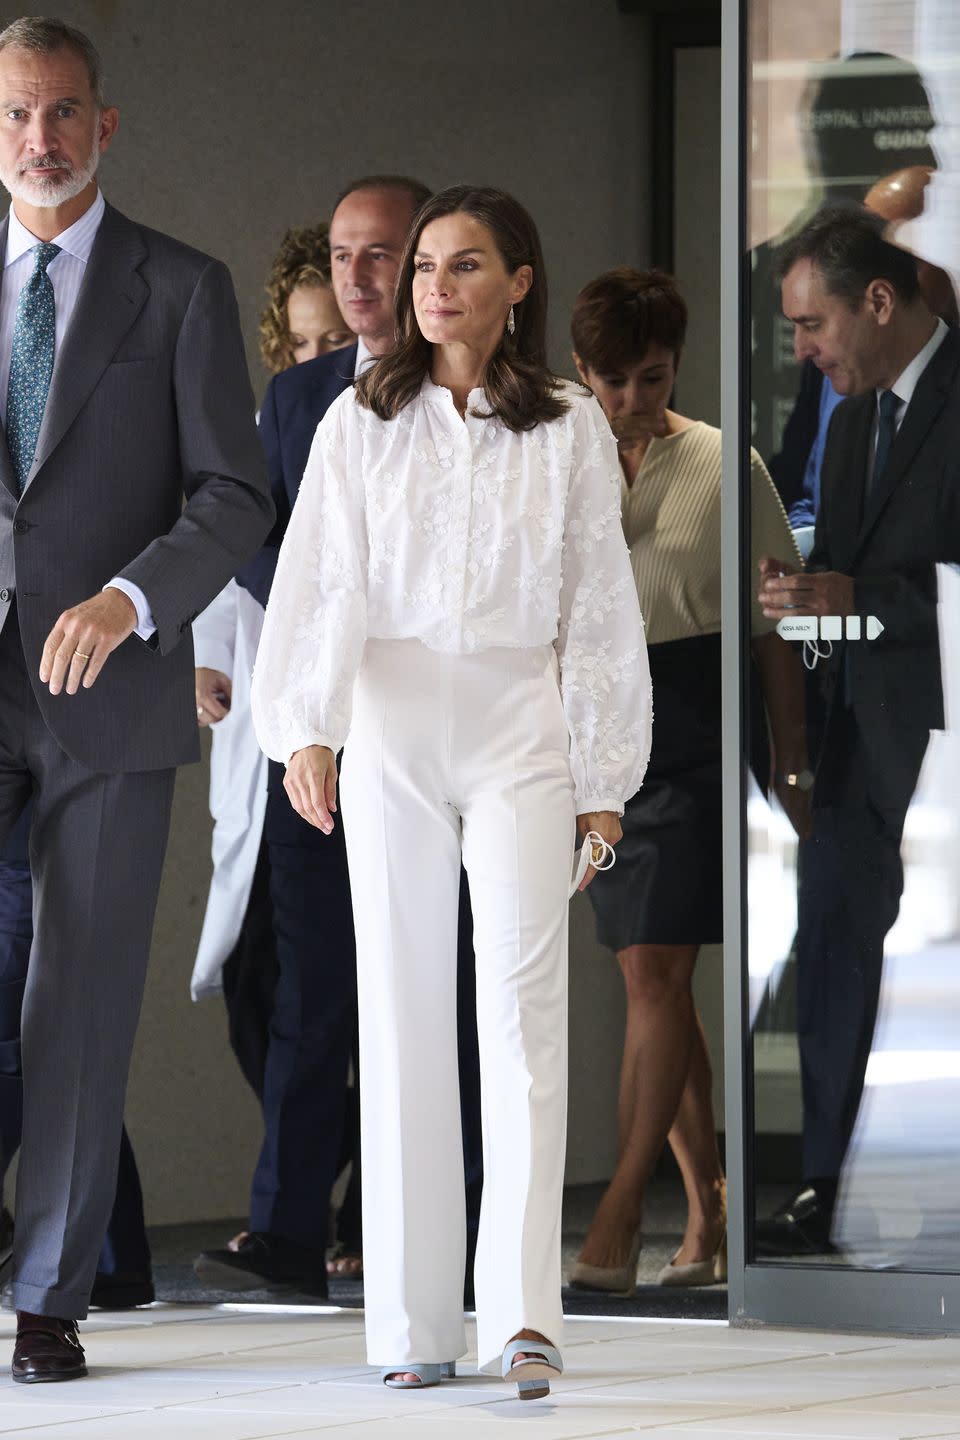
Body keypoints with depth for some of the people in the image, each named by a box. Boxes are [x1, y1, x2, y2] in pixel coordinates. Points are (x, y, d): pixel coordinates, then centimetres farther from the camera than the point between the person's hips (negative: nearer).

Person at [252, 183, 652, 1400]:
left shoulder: (570, 430, 6)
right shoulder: (361, 424, 5)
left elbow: (599, 604, 7)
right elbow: (321, 582, -2)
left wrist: (603, 777, 5)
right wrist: (307, 732, -15)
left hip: (521, 725, -1)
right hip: (390, 725, 1)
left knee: (522, 997, -13)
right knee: (402, 1012, 2)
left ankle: (522, 1314, -20)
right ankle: (413, 1322, 5)